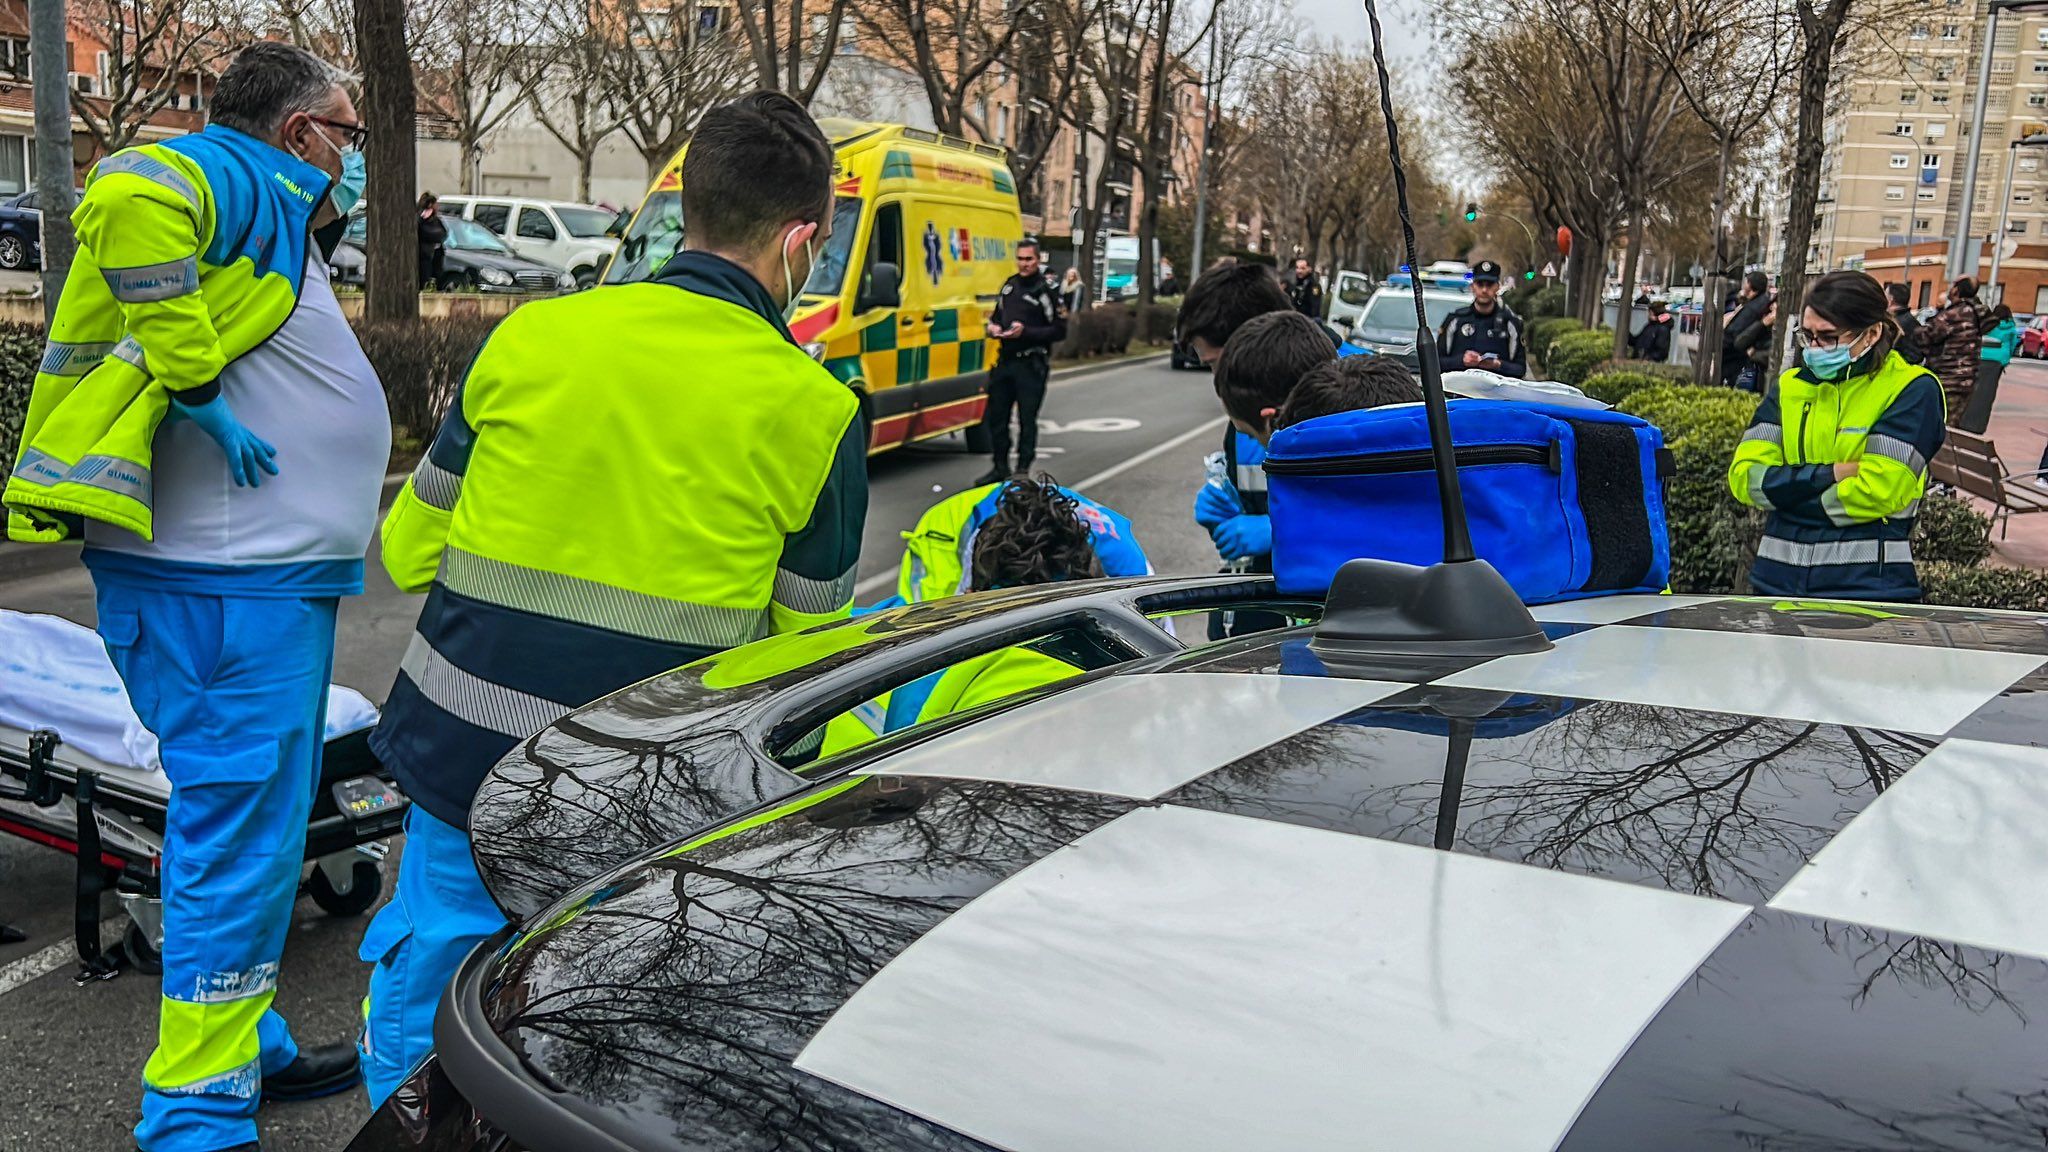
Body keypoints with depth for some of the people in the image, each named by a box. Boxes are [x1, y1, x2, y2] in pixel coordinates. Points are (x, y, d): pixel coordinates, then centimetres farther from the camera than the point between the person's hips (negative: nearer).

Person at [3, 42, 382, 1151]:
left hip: (268, 574, 11)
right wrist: (197, 392, -27)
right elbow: (129, 201, -32)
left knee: (256, 821, 19)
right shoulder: (234, 176, -10)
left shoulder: (270, 211, 21)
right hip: (224, 586, -11)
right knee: (239, 836, -6)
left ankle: (249, 1045, 33)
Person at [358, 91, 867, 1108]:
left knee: (417, 1011, 21)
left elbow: (413, 546, 6)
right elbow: (804, 643, 2)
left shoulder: (531, 336, -3)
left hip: (465, 758, 2)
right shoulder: (817, 413, -7)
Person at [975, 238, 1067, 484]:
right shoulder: (1010, 284, 13)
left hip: (1032, 365, -6)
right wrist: (993, 327, 2)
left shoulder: (1047, 289, -7)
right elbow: (997, 314, 25)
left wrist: (1026, 332, -19)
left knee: (1027, 420, -1)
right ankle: (999, 468, 23)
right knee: (995, 417, 10)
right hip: (1005, 360, 7)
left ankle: (1022, 471, 8)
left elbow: (1059, 331, -10)